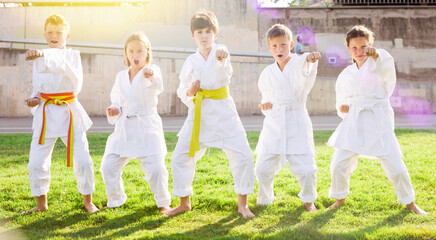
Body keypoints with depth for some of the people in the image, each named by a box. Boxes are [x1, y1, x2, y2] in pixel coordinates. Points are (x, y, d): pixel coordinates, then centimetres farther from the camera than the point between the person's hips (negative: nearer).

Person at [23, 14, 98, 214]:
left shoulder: (72, 55, -2)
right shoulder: (38, 61, 12)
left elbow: (58, 61, -26)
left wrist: (42, 55, -46)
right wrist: (35, 99, -2)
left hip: (69, 113, -3)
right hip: (46, 114, 3)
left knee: (83, 161, -5)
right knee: (36, 163, 1)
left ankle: (87, 200, 18)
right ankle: (41, 204, 22)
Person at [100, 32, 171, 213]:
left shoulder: (152, 70, -4)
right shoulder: (121, 77, 11)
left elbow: (158, 86, -27)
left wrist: (151, 76, -51)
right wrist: (114, 111, -4)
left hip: (147, 128, -4)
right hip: (124, 128, 5)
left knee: (155, 168, -14)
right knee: (108, 166, 0)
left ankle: (163, 202, 12)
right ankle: (115, 200, 26)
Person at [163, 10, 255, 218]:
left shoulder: (220, 52, 1)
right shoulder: (191, 62, 7)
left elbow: (222, 65, -25)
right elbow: (182, 93, 11)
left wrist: (222, 56, -48)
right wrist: (190, 92, -12)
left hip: (223, 113, -2)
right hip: (199, 113, 2)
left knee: (242, 156, -9)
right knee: (180, 158, -1)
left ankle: (242, 204, 10)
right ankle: (184, 203, 20)